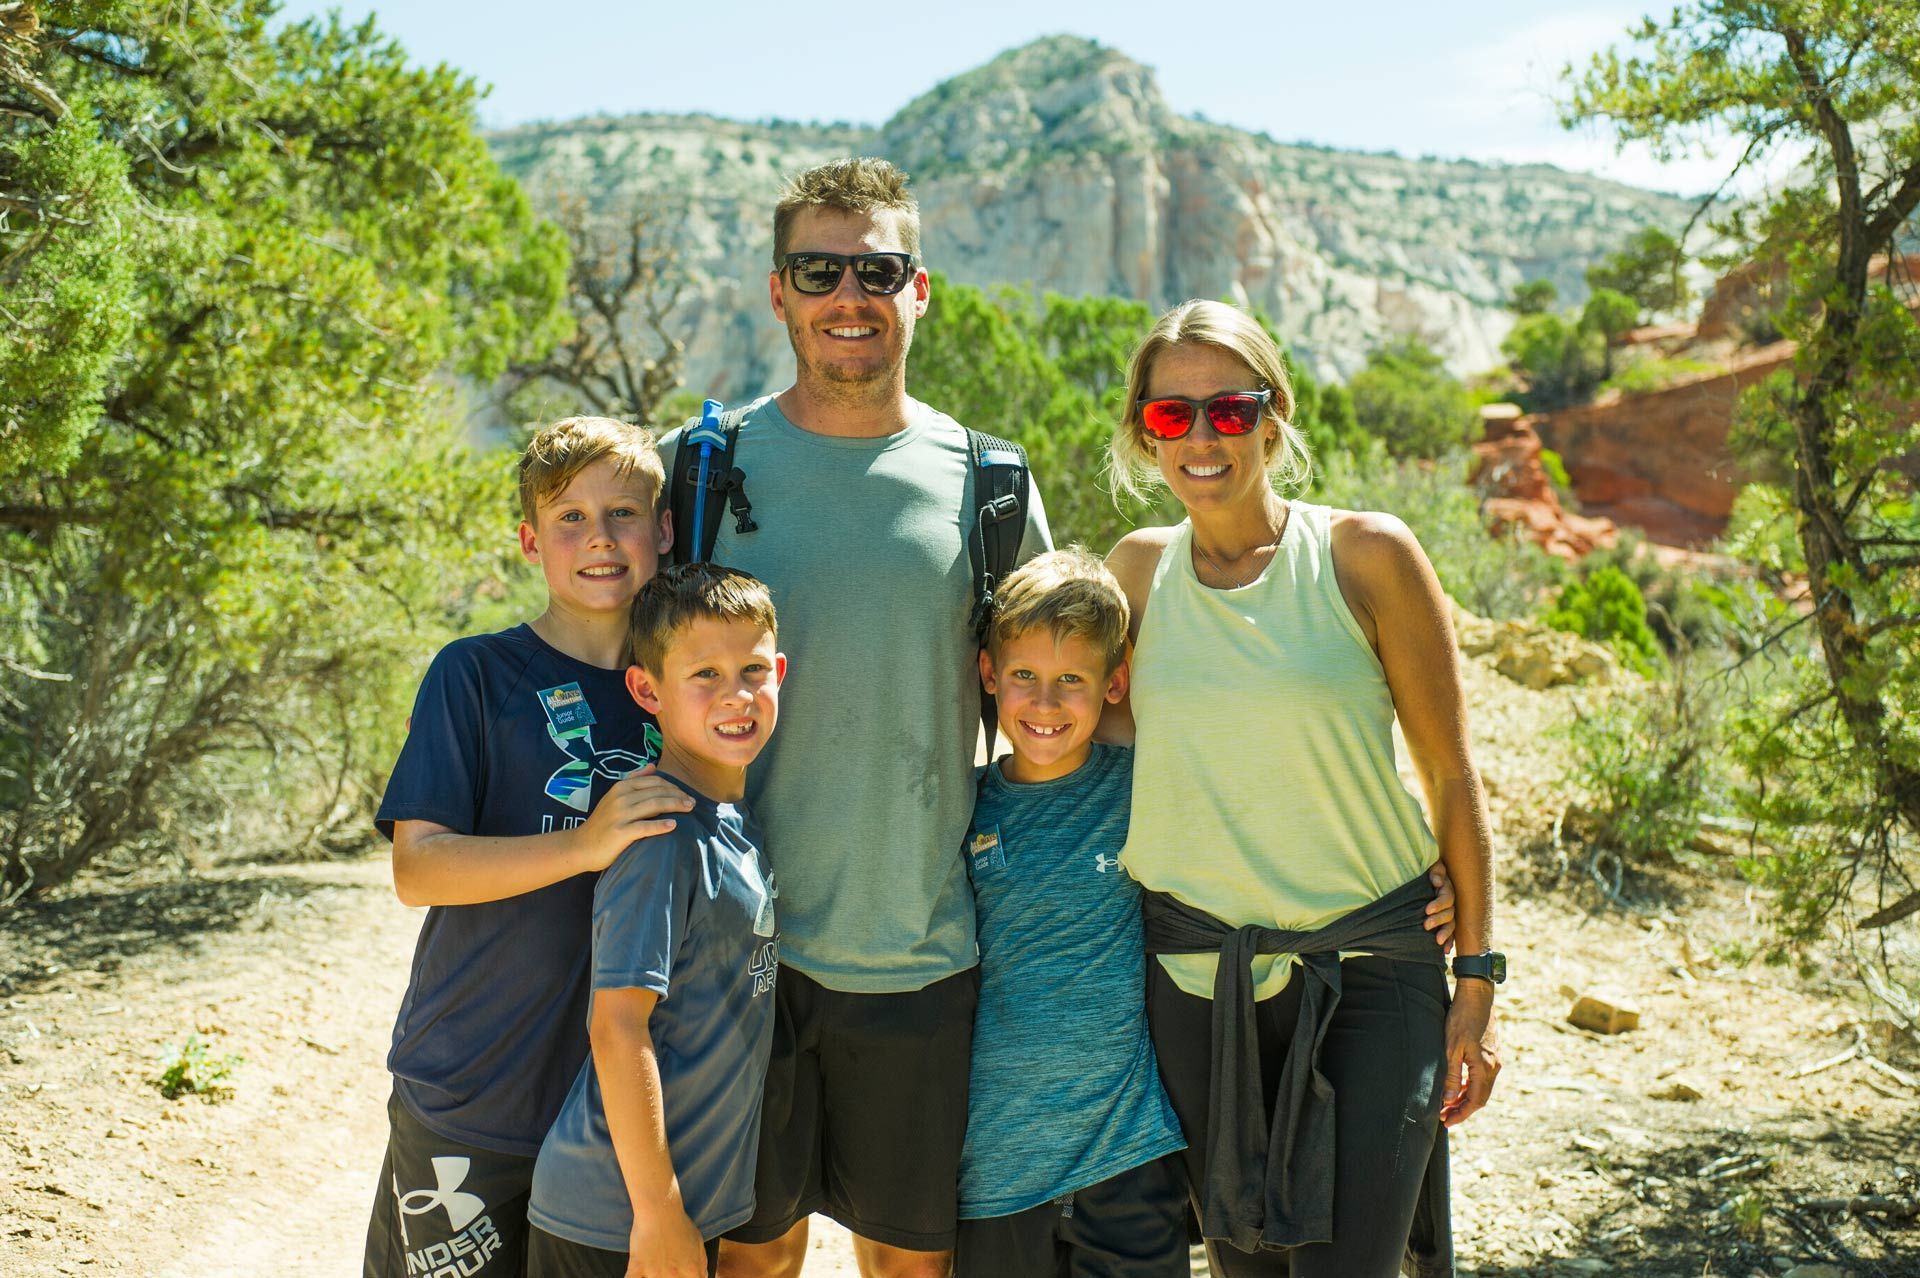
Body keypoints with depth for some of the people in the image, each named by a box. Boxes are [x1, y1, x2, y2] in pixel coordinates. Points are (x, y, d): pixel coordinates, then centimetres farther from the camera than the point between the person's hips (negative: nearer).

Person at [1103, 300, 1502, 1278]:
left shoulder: (1364, 556, -7)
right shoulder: (1140, 569, 2)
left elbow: (1451, 774, -3)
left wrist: (1477, 977, -4)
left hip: (1370, 971, -3)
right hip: (1196, 977, 3)